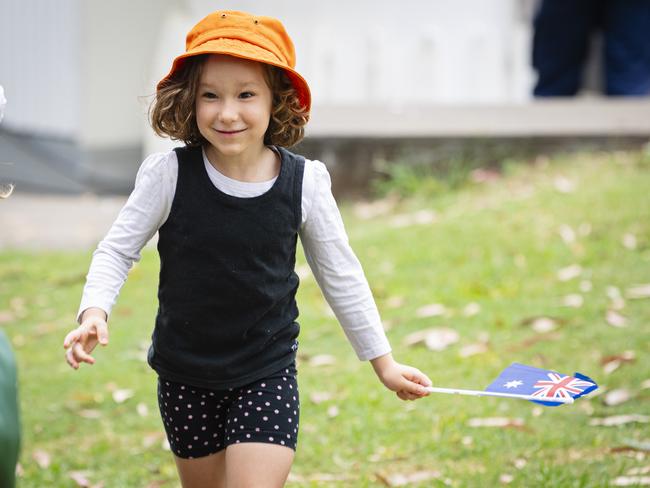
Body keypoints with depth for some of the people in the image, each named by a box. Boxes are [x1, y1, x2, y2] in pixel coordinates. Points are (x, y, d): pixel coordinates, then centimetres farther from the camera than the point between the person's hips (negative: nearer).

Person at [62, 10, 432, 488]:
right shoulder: (169, 175, -14)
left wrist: (384, 362, 6)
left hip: (266, 374, -1)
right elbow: (118, 250, -3)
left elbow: (340, 274, 1)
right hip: (186, 374, 1)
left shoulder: (304, 182, -11)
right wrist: (94, 314, -22)